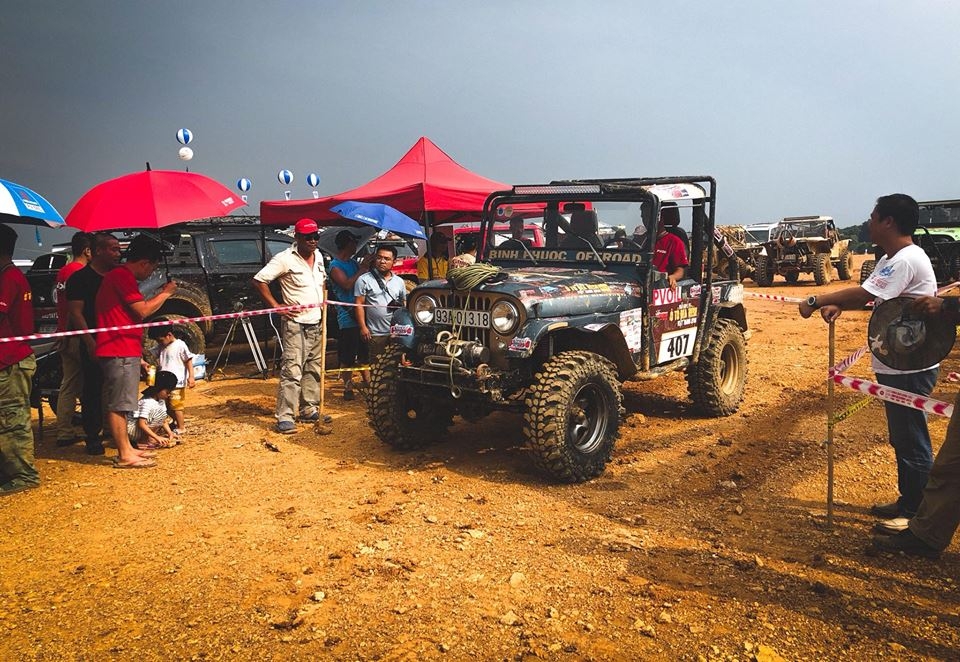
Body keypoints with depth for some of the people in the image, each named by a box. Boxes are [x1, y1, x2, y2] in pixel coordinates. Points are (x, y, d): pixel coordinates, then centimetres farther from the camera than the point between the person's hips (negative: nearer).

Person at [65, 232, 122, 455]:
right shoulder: (80, 278, -4)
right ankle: (93, 437, 10)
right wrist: (90, 342, -19)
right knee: (93, 390, 1)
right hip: (94, 345, -5)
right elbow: (76, 313, -10)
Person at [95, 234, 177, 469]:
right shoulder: (122, 276, -13)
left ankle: (127, 449, 23)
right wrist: (165, 293, -3)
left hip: (124, 350, 11)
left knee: (119, 404, 15)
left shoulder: (121, 275, 20)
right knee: (118, 404, -6)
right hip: (119, 351, -11)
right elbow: (143, 311, -15)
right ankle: (124, 456, -2)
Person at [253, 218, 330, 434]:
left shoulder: (318, 256, 12)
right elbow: (259, 280, -14)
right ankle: (285, 417, -8)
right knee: (292, 370, -11)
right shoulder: (285, 259, -12)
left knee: (314, 369, 13)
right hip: (296, 324, -8)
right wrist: (277, 306, -14)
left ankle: (309, 409, 23)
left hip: (317, 323, 8)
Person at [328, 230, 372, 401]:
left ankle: (367, 381, 25)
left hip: (362, 315, 7)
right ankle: (348, 387, 5)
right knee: (347, 356, -2)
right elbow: (347, 284, -18)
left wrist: (368, 265, -1)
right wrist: (363, 269, -16)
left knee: (365, 352, 14)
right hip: (347, 317, -7)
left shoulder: (354, 263, 17)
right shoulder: (335, 266, -5)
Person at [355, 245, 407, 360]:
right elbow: (359, 304, -4)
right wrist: (363, 327, -10)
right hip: (375, 334, -4)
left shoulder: (399, 281, 13)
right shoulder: (364, 280, -1)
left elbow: (404, 305, 18)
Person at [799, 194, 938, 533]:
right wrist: (837, 306, -8)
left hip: (910, 367, -10)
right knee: (901, 439, 19)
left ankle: (916, 515, 12)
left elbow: (861, 295, -27)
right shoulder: (890, 259, 13)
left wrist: (815, 301, -17)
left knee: (912, 441, 1)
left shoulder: (906, 260, -21)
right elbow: (868, 297, 12)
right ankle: (907, 501, 32)